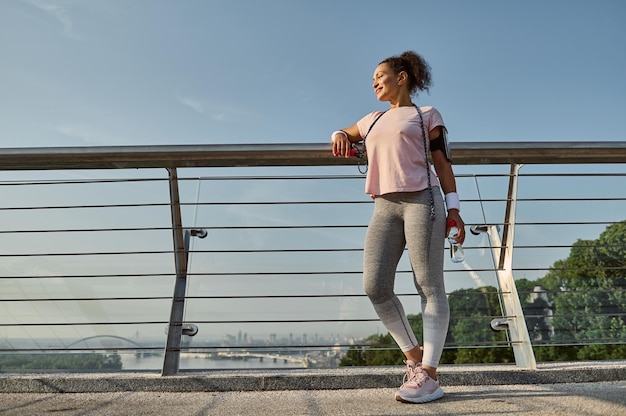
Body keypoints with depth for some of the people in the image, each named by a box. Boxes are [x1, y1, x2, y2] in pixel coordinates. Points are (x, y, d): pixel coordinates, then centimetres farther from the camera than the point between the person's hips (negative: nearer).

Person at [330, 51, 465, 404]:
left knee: (430, 286, -7)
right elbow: (344, 136, 39)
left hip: (421, 201, -4)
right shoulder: (373, 120, 26)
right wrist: (339, 136, 13)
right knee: (375, 287, -6)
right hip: (385, 207, 5)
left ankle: (429, 375, -3)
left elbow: (442, 163, 7)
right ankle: (414, 355, 11)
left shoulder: (427, 115, 13)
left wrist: (453, 207, -3)